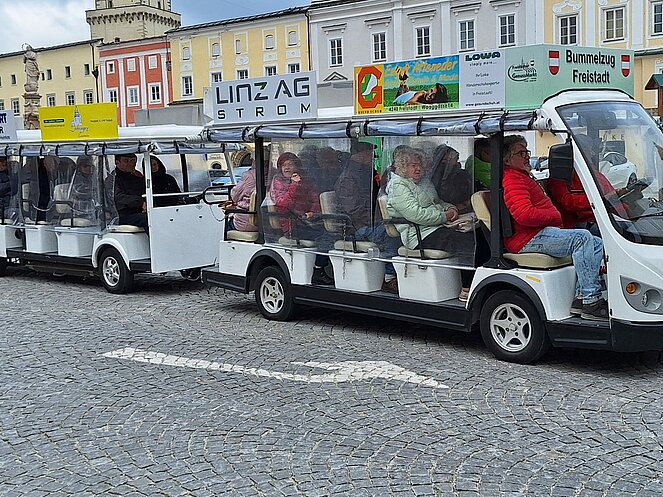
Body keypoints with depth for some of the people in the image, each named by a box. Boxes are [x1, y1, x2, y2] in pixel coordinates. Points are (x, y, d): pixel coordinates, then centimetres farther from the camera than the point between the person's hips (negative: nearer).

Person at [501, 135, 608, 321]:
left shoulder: (522, 177, 28)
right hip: (528, 239, -11)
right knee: (582, 237, -28)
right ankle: (591, 302, -30)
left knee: (598, 244, 3)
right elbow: (524, 214, -24)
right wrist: (555, 216, -9)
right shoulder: (511, 180, -9)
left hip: (541, 233, 11)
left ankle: (581, 295, -8)